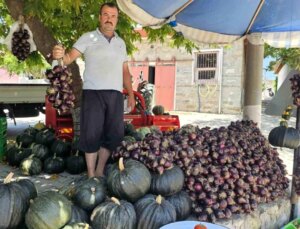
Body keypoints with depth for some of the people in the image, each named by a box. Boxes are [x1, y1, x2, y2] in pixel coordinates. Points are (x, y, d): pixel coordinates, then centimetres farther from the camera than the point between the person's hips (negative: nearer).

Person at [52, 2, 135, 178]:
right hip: (93, 92, -4)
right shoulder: (88, 38, 5)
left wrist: (131, 94, 15)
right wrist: (60, 55, -30)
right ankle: (91, 174, 9)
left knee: (115, 134, 5)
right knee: (92, 134, -3)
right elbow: (70, 57, -7)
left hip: (116, 94, 5)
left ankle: (100, 171, 20)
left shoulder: (121, 43, 18)